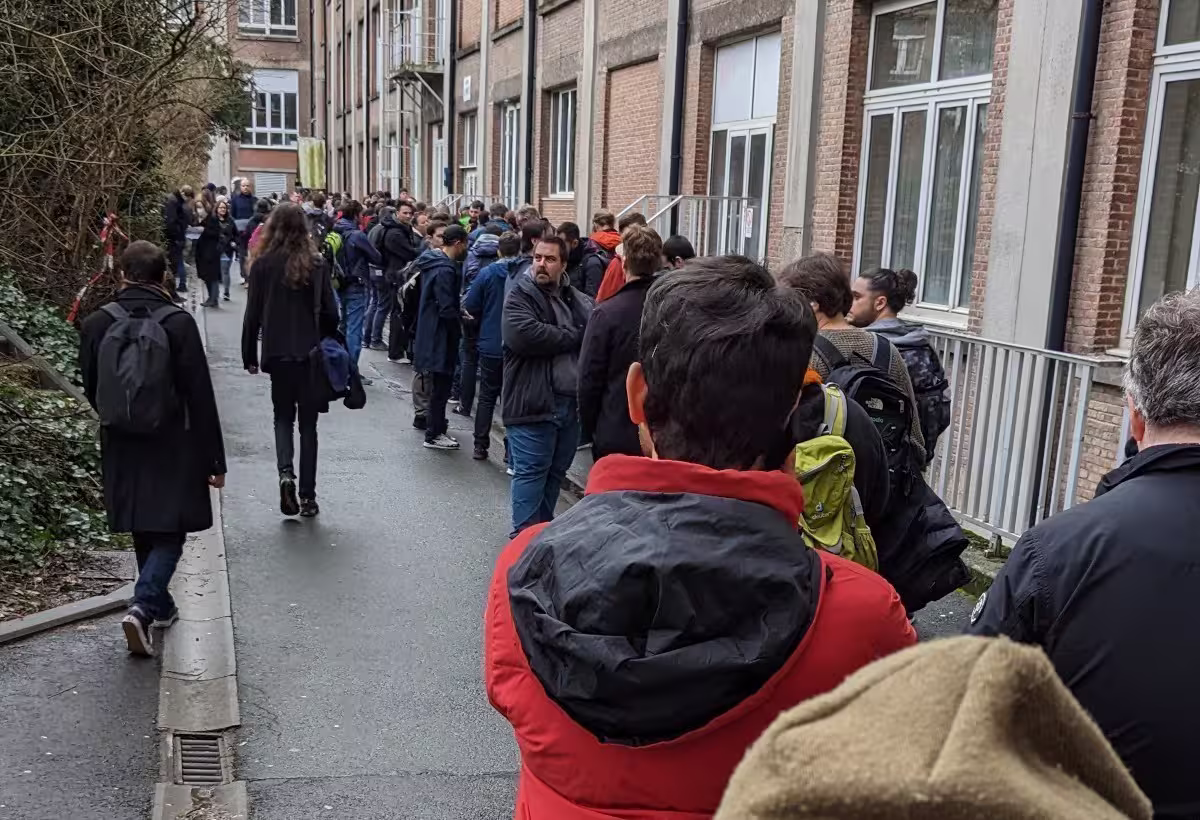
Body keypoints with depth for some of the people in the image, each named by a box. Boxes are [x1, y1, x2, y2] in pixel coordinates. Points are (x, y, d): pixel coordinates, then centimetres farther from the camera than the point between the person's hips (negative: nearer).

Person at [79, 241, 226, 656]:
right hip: (172, 449, -4)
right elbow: (201, 397, -14)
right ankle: (143, 607, -12)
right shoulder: (178, 323, -14)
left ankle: (160, 605, 33)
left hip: (120, 447, 4)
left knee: (143, 532, 19)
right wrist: (214, 459, -8)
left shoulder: (96, 324, -3)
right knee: (169, 533, 6)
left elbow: (91, 388, 7)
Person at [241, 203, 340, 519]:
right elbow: (330, 312, -4)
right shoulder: (316, 264, -5)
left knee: (283, 416, 18)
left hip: (277, 354, 0)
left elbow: (253, 314, -2)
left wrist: (249, 356, 6)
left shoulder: (263, 264, -4)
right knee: (307, 422, 9)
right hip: (311, 354, 0)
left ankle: (286, 472, -7)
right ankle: (307, 496, 10)